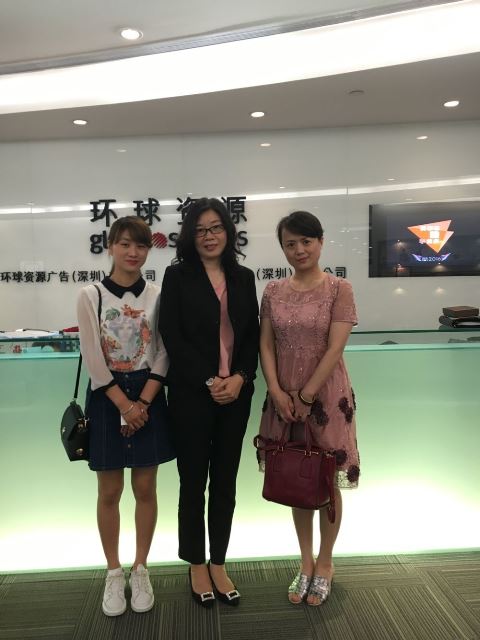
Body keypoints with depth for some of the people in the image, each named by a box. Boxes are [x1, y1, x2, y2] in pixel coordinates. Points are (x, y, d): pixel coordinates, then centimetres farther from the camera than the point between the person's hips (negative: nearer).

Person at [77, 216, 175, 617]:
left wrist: (142, 403, -10)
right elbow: (94, 360, -7)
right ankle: (114, 573, 26)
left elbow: (163, 355, -1)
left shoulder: (157, 296, 1)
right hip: (107, 398, -1)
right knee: (110, 492, 8)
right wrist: (124, 405, -12)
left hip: (148, 397, 1)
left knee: (145, 489, 8)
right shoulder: (91, 296, -3)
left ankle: (140, 570, 26)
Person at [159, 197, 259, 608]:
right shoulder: (177, 275, -1)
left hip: (236, 393, 3)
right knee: (193, 481, 8)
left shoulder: (244, 277, 9)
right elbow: (173, 336, -8)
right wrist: (209, 381, -14)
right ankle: (197, 567, 27)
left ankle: (219, 565, 28)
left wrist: (240, 378, -9)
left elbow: (253, 335, 6)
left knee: (225, 481, 12)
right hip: (192, 394, -3)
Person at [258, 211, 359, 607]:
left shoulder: (339, 289, -8)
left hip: (326, 396, -3)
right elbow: (266, 345, 1)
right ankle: (306, 562, 33)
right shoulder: (273, 292, 3)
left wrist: (306, 396, -14)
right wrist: (277, 391, -10)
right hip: (285, 399, 3)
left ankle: (325, 563, 31)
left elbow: (335, 349, -13)